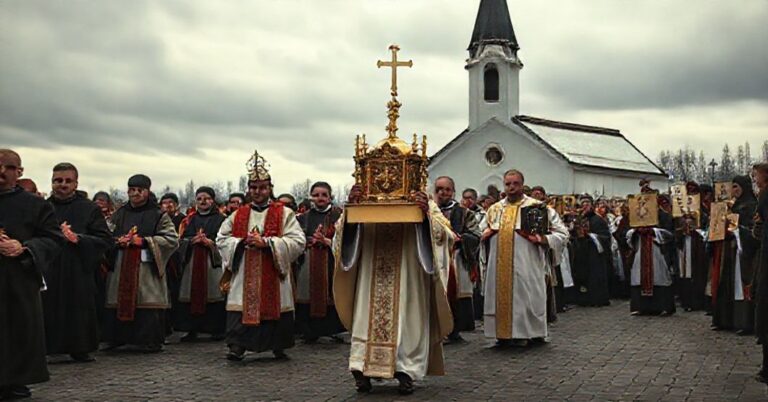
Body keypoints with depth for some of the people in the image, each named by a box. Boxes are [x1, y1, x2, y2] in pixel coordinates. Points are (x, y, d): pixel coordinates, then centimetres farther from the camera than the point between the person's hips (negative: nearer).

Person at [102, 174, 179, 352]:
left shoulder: (158, 215, 3)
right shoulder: (119, 214, 14)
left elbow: (172, 239, -4)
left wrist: (144, 241, -12)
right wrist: (118, 241, -8)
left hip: (147, 268, -3)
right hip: (121, 267, 4)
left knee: (147, 303, -6)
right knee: (118, 302, 2)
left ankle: (149, 341, 2)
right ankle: (116, 339, 14)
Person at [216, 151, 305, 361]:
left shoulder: (284, 214, 2)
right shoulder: (238, 215, 12)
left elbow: (297, 242, -9)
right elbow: (221, 239, 10)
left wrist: (265, 242, -17)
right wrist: (242, 242, -9)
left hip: (273, 276, -2)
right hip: (243, 276, 2)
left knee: (275, 310, 2)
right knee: (242, 309, -5)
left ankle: (278, 347, 17)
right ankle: (237, 347, 0)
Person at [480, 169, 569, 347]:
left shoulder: (537, 207, 1)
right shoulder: (494, 209, 13)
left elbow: (562, 233, 1)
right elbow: (481, 230, 26)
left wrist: (542, 239, -16)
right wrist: (486, 234, 3)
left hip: (526, 267, -4)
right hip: (499, 268, 4)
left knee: (524, 298, -3)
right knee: (501, 298, 5)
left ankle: (524, 334, 7)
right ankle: (503, 334, 14)